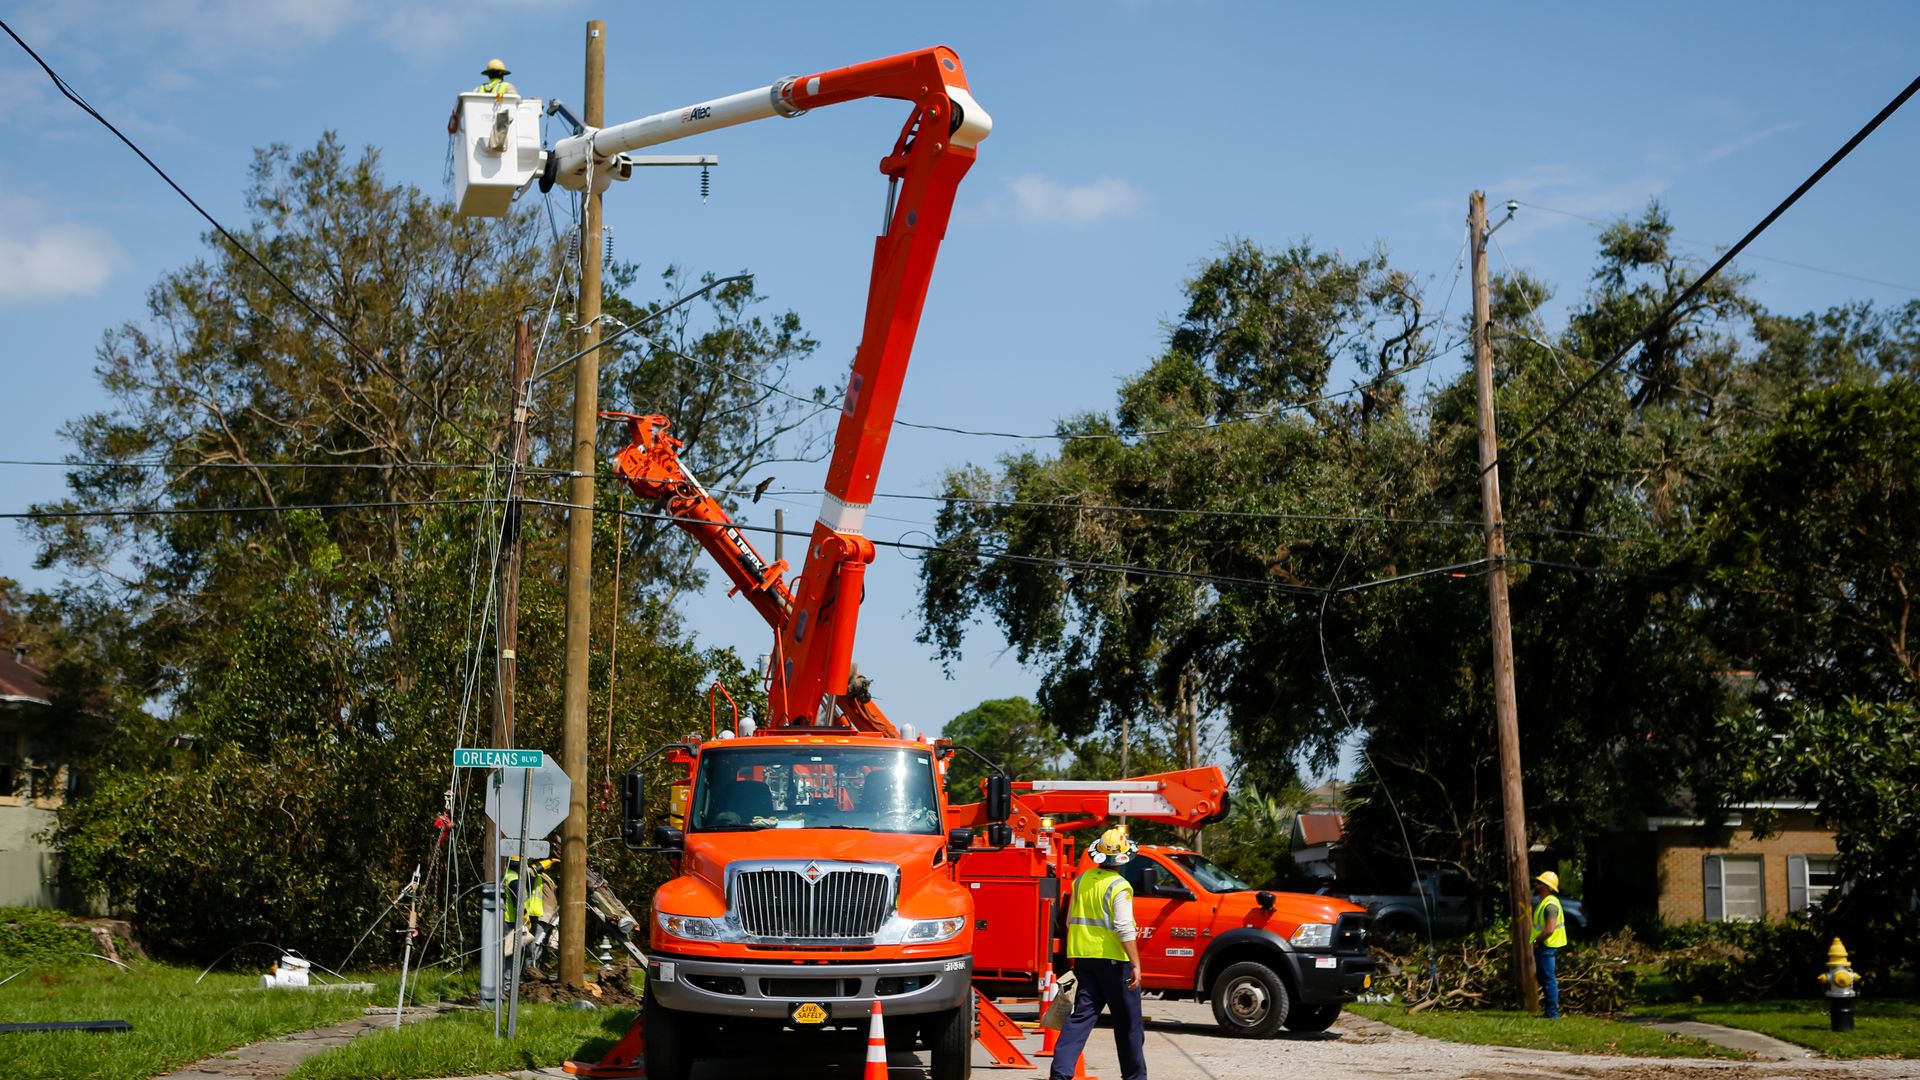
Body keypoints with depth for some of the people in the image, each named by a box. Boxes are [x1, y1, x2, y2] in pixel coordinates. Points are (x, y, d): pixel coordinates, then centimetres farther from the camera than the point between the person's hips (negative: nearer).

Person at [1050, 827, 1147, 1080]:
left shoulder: (1081, 881, 9)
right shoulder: (1118, 886, -13)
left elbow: (1071, 922, 17)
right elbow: (1124, 929, -21)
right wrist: (1136, 964, -20)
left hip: (1083, 956, 6)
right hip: (1113, 959, -6)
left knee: (1082, 1016, 5)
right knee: (1128, 1022, 8)